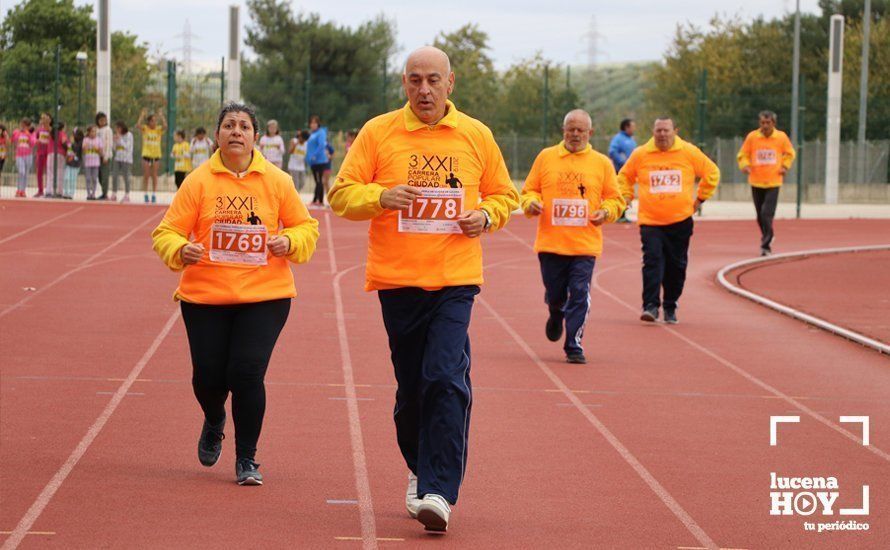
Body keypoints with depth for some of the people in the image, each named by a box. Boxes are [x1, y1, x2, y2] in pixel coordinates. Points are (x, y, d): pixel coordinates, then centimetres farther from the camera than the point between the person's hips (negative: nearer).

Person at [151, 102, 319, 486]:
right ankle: (214, 424, 39)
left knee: (247, 373, -12)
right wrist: (180, 251, -23)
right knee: (209, 377, 1)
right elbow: (166, 232, -2)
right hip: (205, 296, 1)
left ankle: (247, 459, 6)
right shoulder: (198, 181, -1)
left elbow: (306, 227, 11)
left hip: (264, 296, 0)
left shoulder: (277, 181, 2)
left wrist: (290, 242, -10)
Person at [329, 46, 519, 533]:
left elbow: (503, 195, 18)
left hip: (455, 279, -1)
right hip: (397, 278, 1)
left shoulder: (476, 136, 8)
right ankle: (420, 470, 32)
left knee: (446, 379, -15)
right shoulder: (378, 133, 3)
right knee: (411, 387, 8)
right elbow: (341, 194, 2)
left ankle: (439, 492, -17)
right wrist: (381, 196, -17)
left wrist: (486, 215, -3)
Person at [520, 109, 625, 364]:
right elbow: (529, 190, 11)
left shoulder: (602, 163, 7)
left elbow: (615, 199, 11)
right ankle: (556, 316, 45)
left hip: (585, 245, -1)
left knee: (580, 295, -8)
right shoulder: (546, 157, 8)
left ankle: (574, 346, -1)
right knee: (554, 293, 10)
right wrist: (532, 203, -10)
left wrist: (606, 211, -9)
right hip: (550, 242, 1)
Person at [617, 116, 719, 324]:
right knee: (652, 261, -15)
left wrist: (700, 198, 10)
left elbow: (712, 172, 12)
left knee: (677, 266, 6)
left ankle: (670, 308, 17)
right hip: (650, 221, -1)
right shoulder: (640, 154, 1)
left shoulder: (689, 152, 1)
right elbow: (624, 177, 17)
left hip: (680, 221, 1)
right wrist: (627, 197, 6)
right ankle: (651, 306, -16)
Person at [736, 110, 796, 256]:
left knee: (767, 214, -14)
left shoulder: (781, 137, -2)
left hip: (773, 182, -2)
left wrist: (785, 166, 1)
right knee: (760, 215, 10)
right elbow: (743, 155, 8)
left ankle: (766, 245, -11)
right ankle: (766, 236, 34)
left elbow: (790, 153, 16)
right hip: (756, 182, 2)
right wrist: (745, 166, -11)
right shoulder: (752, 137, -3)